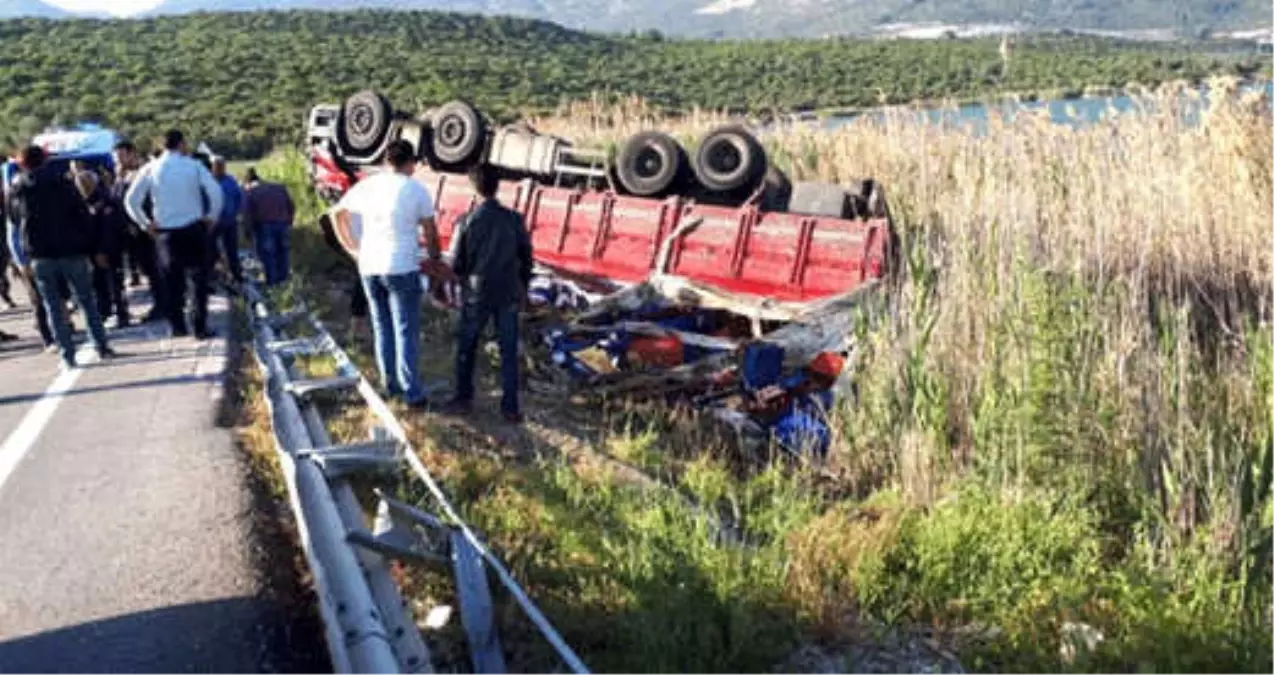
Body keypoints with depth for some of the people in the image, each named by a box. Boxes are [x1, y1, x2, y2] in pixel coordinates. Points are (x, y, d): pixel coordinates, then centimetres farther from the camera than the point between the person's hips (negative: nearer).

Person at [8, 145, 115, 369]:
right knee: (87, 301, 9)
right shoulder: (63, 183, -2)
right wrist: (90, 247, 0)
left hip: (40, 256, 1)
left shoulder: (17, 190, 6)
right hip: (71, 252, -1)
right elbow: (82, 215, -4)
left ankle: (67, 355, 4)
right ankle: (102, 347, 9)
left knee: (53, 307, 7)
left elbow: (16, 223, 13)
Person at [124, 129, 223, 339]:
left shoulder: (151, 170, 2)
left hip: (166, 232, 2)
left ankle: (178, 325, 13)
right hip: (194, 229, -2)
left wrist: (146, 222, 8)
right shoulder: (193, 166, -3)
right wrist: (211, 217, -1)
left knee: (171, 280, 11)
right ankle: (200, 328, 4)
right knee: (199, 279, 6)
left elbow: (131, 200, -2)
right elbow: (215, 192, -14)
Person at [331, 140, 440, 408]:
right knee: (406, 331, 1)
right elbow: (430, 233, -2)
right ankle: (412, 392, 1)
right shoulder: (416, 190, -6)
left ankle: (391, 384, 22)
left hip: (369, 267, 5)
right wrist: (436, 257, 15)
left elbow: (338, 213, 19)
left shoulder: (365, 186, 6)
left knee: (382, 328, 16)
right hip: (402, 268, -4)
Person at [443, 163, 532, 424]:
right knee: (508, 352, 8)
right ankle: (510, 406, 10)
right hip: (508, 295, 1)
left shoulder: (466, 222, -11)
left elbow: (455, 264, -6)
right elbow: (526, 257, 0)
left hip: (476, 296, -1)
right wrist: (522, 287, 16)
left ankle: (463, 398, 26)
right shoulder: (515, 219, -7)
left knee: (466, 348, 17)